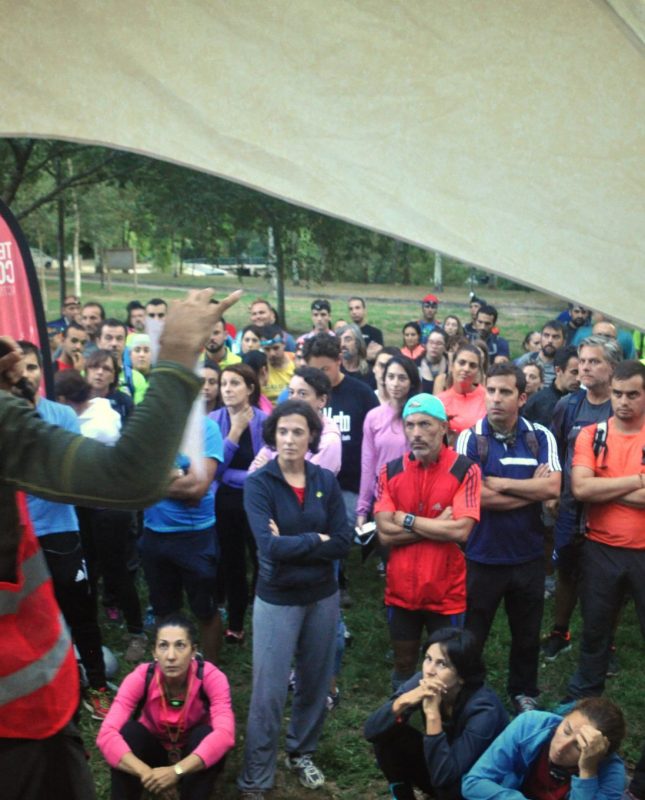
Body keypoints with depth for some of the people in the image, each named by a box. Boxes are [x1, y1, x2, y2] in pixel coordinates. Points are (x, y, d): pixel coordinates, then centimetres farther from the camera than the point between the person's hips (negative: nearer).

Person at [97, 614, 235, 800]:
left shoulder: (211, 677, -28)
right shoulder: (140, 678, -26)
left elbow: (225, 734, -40)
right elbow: (106, 734, -36)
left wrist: (177, 771, -51)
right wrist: (146, 773, -49)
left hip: (192, 757, 0)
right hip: (155, 750, 1)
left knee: (206, 734, -33)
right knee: (129, 731, -30)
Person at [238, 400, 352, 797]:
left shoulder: (326, 481, -3)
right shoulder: (259, 483, -13)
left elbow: (344, 541, -10)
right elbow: (269, 546, -24)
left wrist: (290, 545, -17)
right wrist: (316, 539, -13)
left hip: (323, 596, 4)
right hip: (277, 600, -3)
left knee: (316, 682, 17)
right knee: (269, 691, 0)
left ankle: (302, 753, 40)